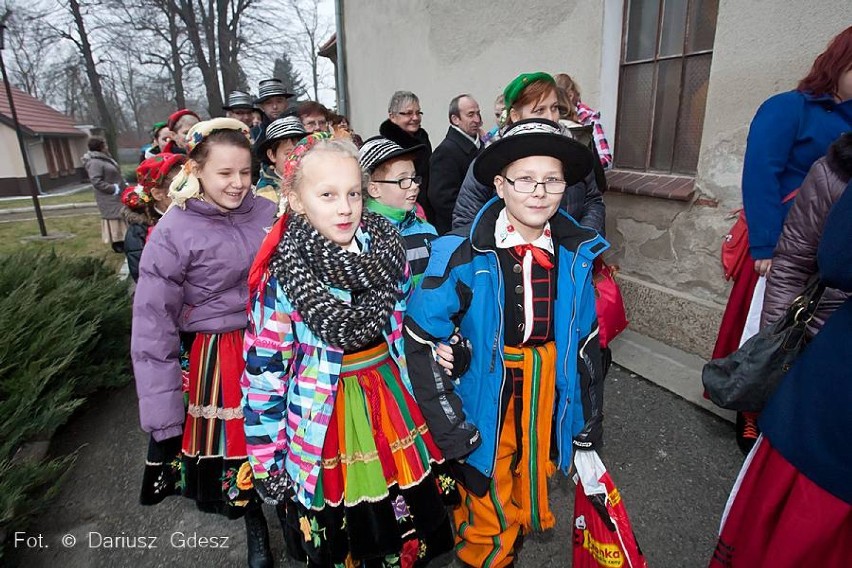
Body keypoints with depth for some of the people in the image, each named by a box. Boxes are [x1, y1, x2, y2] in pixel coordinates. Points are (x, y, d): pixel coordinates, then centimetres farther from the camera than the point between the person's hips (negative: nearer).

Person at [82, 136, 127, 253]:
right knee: (114, 218, -3)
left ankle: (120, 241, 25)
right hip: (110, 198, -10)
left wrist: (124, 184, 9)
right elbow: (96, 182, -24)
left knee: (120, 217, 15)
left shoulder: (105, 158, 12)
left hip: (117, 196, 10)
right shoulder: (94, 163, -19)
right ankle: (117, 244, 4)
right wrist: (114, 188, -21)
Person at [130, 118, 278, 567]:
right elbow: (153, 328, -11)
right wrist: (163, 415, -11)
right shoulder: (173, 232, -13)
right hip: (219, 357, -2)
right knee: (233, 448, 12)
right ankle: (256, 530, 42)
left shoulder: (267, 213, -4)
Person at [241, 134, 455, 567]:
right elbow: (265, 372, -11)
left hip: (391, 404, 4)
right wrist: (267, 459, -6)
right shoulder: (283, 276, -17)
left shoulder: (386, 248, -5)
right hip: (324, 421, -3)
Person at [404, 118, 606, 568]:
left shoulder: (574, 256, -5)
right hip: (485, 408, -4)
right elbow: (421, 341, -15)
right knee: (489, 518, 14)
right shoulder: (464, 257, -18)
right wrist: (453, 430, -15)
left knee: (527, 499, 24)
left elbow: (586, 344, 4)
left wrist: (587, 433, 8)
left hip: (547, 402, 4)